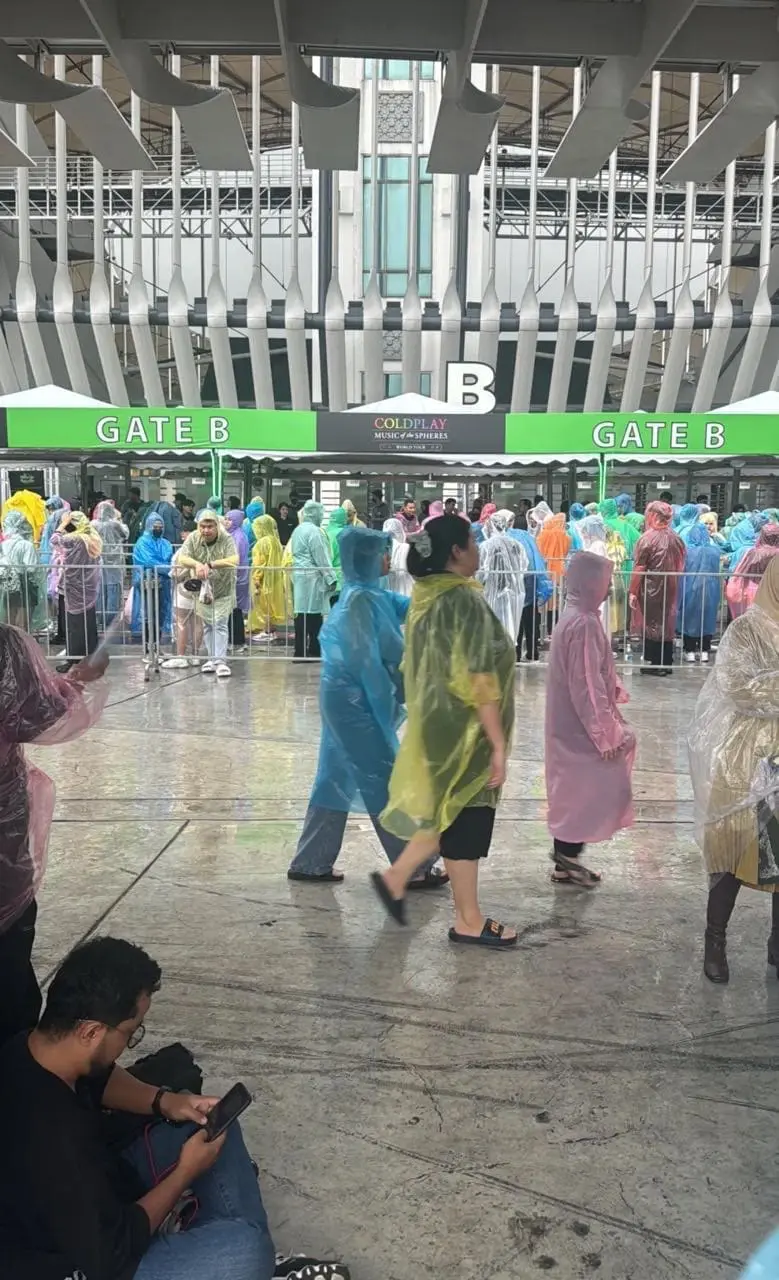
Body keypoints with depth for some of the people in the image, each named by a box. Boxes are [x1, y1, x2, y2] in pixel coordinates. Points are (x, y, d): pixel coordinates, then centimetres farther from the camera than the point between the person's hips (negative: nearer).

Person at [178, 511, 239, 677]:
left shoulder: (226, 539, -18)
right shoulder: (193, 538, -9)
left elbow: (234, 560, -32)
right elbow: (182, 558, -18)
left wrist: (210, 564, -41)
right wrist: (197, 564, -39)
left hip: (223, 590, -3)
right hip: (203, 589, 3)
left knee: (220, 624, -8)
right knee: (207, 625, 12)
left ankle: (220, 661, -8)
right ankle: (212, 658, 22)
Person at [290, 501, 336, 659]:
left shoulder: (298, 530, 17)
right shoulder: (314, 531, -12)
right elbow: (322, 558, -14)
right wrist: (331, 578, -10)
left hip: (298, 575, 9)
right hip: (312, 577, -9)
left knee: (301, 613, 8)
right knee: (313, 614, -5)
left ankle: (300, 651, 10)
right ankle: (313, 651, -1)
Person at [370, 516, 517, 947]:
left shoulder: (426, 596, 6)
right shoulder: (465, 600, -21)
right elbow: (478, 680, -23)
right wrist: (498, 742, -19)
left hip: (437, 723, 9)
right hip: (465, 730, -9)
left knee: (450, 811, 22)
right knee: (466, 816, 4)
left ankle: (395, 877, 25)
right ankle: (468, 921, 18)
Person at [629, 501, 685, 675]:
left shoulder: (647, 538, -14)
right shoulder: (676, 538, 3)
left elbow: (639, 568, -15)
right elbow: (680, 564, 10)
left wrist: (633, 591, -11)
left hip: (651, 589, -6)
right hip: (670, 589, 6)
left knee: (651, 624, 4)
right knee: (666, 624, 14)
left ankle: (653, 664, 7)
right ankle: (666, 663, 20)